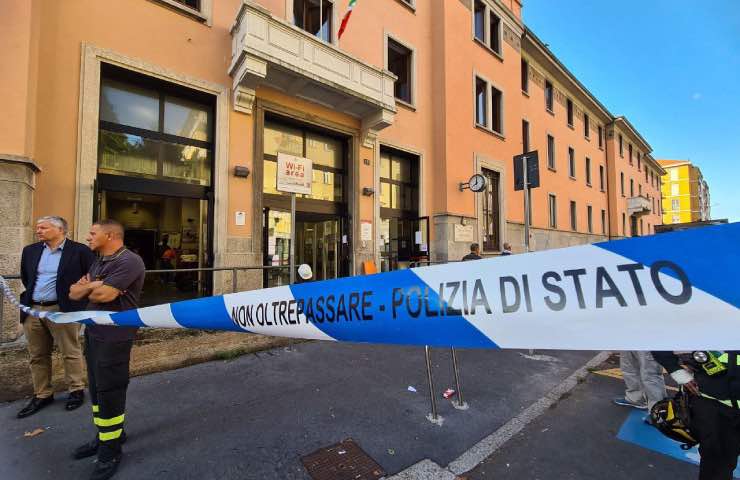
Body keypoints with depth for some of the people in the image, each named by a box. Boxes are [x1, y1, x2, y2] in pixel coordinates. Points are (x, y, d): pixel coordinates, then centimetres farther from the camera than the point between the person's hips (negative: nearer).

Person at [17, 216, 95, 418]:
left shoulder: (79, 251, -10)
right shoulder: (30, 250, 9)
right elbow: (25, 277, 24)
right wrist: (31, 294, 16)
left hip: (63, 310, -6)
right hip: (33, 310, 6)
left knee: (71, 353, 5)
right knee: (37, 356, 15)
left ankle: (76, 390, 20)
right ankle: (42, 395, 29)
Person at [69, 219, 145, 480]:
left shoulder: (129, 261, -19)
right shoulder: (98, 262, 13)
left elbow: (105, 295, -25)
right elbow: (74, 293, 10)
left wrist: (87, 288, -2)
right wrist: (92, 285, -12)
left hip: (115, 336, -9)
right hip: (93, 332, 9)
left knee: (109, 390, 1)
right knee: (96, 387, 19)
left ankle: (110, 449, 18)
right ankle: (106, 434, 36)